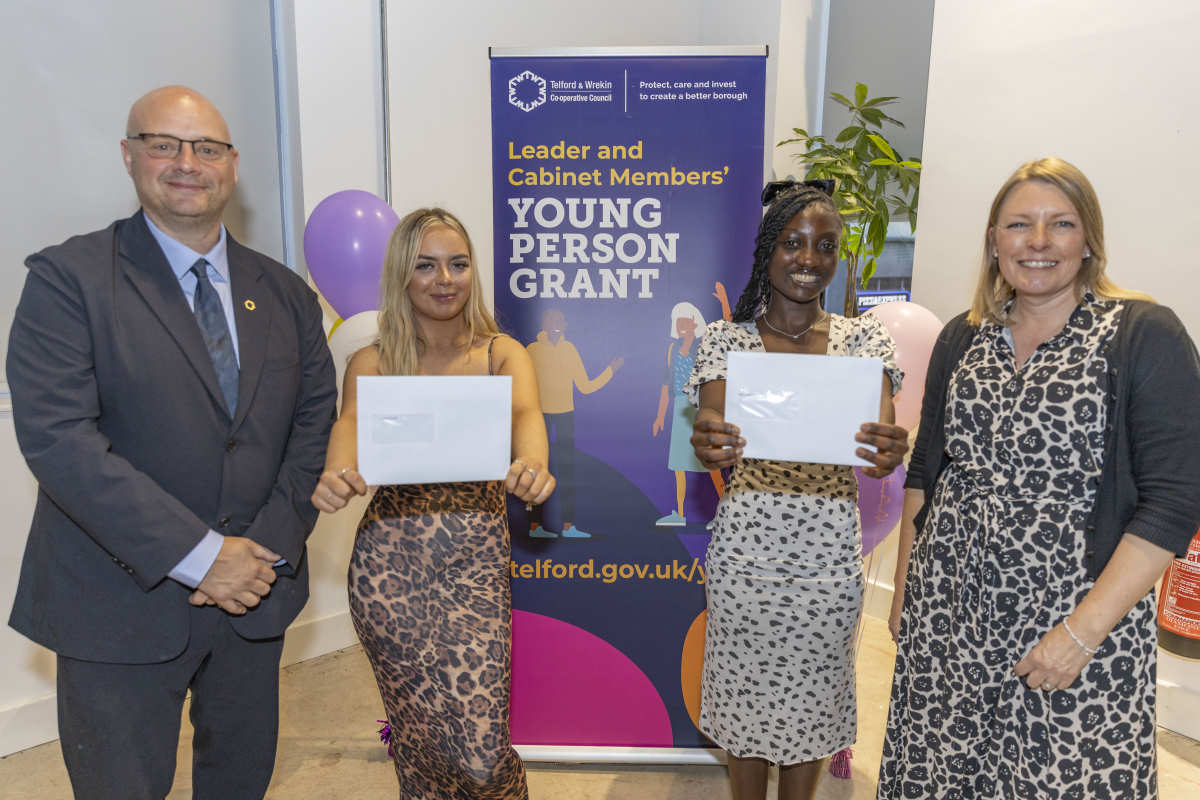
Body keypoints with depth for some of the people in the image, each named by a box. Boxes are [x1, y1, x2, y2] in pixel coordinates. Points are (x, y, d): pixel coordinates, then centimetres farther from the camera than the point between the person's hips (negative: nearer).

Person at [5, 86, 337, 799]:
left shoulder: (286, 292, 6)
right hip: (121, 601, -4)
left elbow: (316, 418, 3)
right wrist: (198, 554, -21)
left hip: (255, 587, 4)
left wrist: (270, 545, -9)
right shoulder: (69, 278, -8)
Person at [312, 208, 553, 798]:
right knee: (419, 733, 12)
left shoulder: (502, 353, 2)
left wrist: (531, 463, -41)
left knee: (479, 743, -1)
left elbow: (526, 412, -18)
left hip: (478, 565, 0)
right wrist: (337, 473, -39)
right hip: (390, 566, 1)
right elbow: (351, 421, -16)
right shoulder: (372, 363, 3)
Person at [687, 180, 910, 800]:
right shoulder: (726, 338, 0)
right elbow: (710, 425, -14)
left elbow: (882, 431, -12)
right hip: (745, 550, -1)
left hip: (828, 555, 1)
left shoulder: (863, 337, 2)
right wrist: (709, 447, -38)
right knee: (744, 697, 14)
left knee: (812, 702, 16)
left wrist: (888, 453, -35)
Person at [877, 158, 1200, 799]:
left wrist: (1085, 629, -16)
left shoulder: (1145, 335, -6)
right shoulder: (962, 338, 6)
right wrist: (903, 590, 9)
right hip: (948, 611, 4)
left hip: (1080, 610, -3)